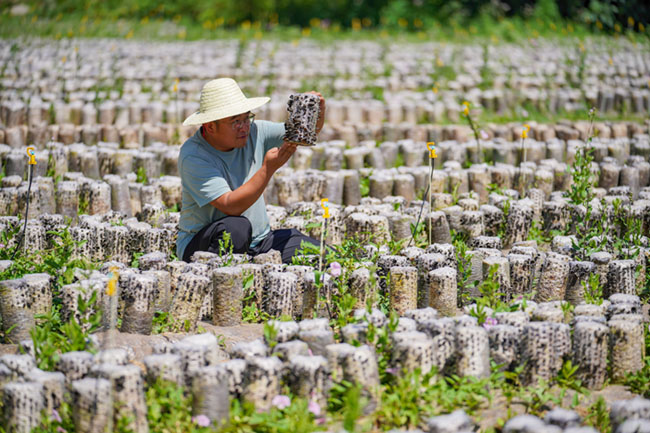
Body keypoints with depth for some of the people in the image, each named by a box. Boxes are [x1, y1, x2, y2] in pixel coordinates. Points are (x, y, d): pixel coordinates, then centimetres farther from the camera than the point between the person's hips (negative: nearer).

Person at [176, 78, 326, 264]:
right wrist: (268, 169, -33)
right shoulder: (193, 156, -19)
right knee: (238, 226, -39)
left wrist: (318, 113, -17)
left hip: (257, 241, 5)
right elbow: (230, 206, -28)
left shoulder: (254, 132, -2)